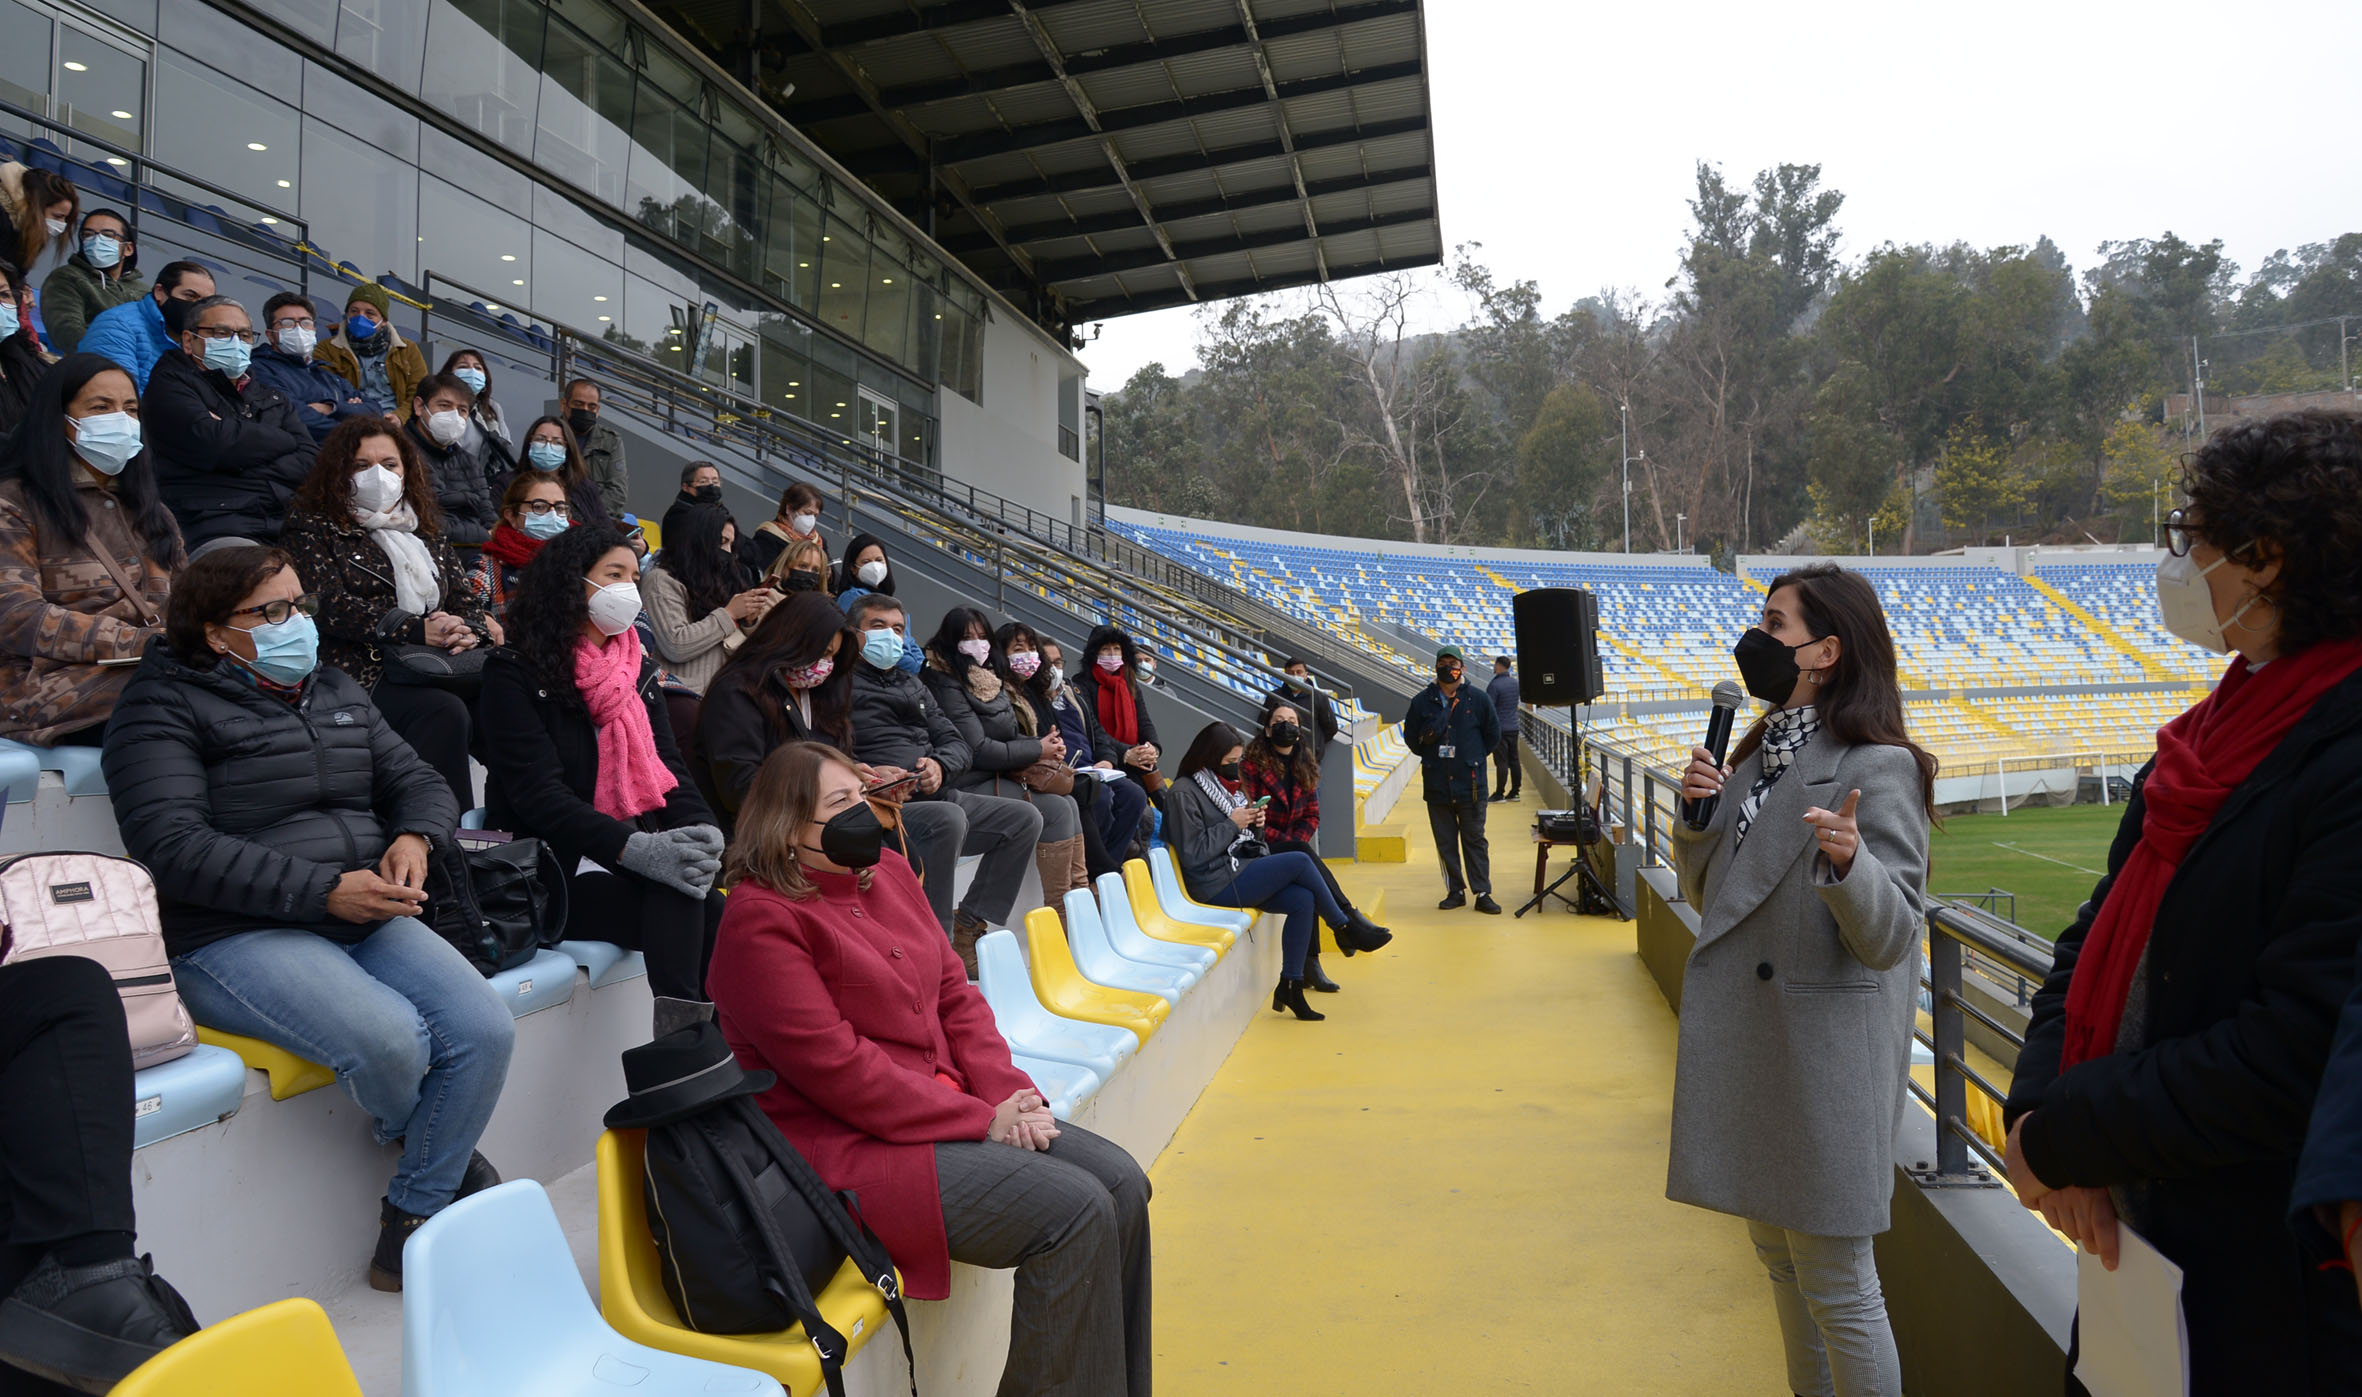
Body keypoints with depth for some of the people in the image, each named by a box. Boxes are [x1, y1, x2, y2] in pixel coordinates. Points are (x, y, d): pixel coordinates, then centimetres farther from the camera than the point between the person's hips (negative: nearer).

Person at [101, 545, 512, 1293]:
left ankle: (409, 1232, -4)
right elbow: (174, 846, -14)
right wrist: (324, 889, -21)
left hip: (368, 918, 6)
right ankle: (442, 1162, 6)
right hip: (237, 938, -6)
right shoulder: (166, 705, -1)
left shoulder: (334, 689, 19)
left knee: (485, 1029, -19)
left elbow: (417, 780, 20)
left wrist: (414, 838, -6)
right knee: (390, 1037, -31)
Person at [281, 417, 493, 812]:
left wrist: (468, 630, -9)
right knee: (444, 712, -34)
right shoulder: (313, 527, 10)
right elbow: (331, 605, -6)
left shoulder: (426, 532, 26)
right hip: (363, 673, -5)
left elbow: (465, 599, 18)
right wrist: (418, 630, -19)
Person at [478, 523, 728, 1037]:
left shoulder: (639, 672, 16)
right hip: (557, 866, -5)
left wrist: (703, 830, -15)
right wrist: (636, 849, -29)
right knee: (704, 911, -32)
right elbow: (538, 794, -14)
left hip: (641, 847, 6)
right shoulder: (515, 674, -4)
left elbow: (669, 767, 9)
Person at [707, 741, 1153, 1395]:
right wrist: (980, 1121, -16)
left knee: (1121, 1181, -4)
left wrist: (1007, 1093, -4)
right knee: (1074, 1210, -21)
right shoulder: (762, 921, -14)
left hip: (947, 1105, 9)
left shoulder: (885, 872, 11)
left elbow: (953, 992, 13)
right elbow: (837, 1068, -19)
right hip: (847, 1149, -8)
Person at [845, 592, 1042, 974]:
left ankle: (967, 927, -5)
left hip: (936, 796, 8)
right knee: (948, 820, -36)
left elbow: (955, 742, 19)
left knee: (1025, 817, -2)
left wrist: (940, 765, -4)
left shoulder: (912, 684, 26)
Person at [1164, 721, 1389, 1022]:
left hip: (1239, 870, 9)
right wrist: (1232, 824, -15)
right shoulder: (1183, 793, -10)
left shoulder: (1222, 784, 18)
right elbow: (1192, 855, -16)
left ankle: (1290, 986, -10)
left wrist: (1253, 824, -1)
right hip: (1217, 885, -9)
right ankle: (1345, 927, 1)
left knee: (1303, 900, -15)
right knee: (1300, 862, -18)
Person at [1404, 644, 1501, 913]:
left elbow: (1493, 734, 11)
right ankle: (1455, 891, 16)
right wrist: (1431, 757, 4)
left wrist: (1474, 758, 5)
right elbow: (1411, 737, 13)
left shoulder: (1477, 700, 2)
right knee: (1445, 841, 7)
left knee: (1475, 839, 2)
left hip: (1470, 784, -2)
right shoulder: (1422, 701, 5)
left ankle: (1483, 893, 7)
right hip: (1436, 785, 2)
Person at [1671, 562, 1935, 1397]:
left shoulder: (1879, 768, -15)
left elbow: (1890, 938, -19)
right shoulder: (1760, 752, 9)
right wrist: (1698, 816, -3)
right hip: (1743, 1046, 8)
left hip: (1822, 1058, -8)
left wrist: (1850, 862, -37)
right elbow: (1708, 896, 14)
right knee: (1779, 1259, 20)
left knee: (1835, 1281, 3)